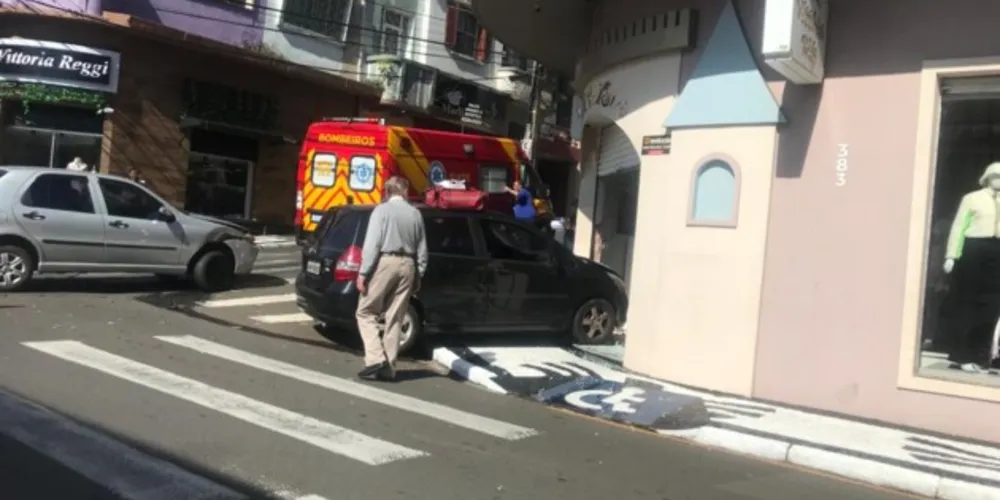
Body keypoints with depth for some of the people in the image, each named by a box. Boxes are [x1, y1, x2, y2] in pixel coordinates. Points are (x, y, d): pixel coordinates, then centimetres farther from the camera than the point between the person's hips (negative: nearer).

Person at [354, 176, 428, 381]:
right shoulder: (416, 214, 10)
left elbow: (372, 244, -12)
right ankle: (388, 368, 12)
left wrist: (363, 273, -11)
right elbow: (422, 250, 10)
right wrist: (418, 275, 17)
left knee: (365, 312, 6)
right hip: (407, 265, 5)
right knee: (395, 319, 10)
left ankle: (376, 360, -6)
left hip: (385, 263, -5)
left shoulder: (382, 210, -4)